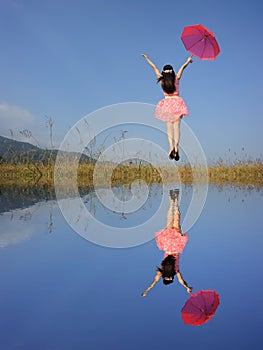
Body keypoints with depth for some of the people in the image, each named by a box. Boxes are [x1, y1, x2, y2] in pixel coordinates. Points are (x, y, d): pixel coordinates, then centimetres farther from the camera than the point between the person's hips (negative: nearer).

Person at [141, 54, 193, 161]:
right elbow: (183, 67, 17)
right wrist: (188, 60, 34)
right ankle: (176, 148, -18)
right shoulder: (176, 78, 1)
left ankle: (171, 147, -16)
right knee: (176, 126, -4)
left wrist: (147, 58, 25)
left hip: (167, 105, 1)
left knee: (169, 127, 3)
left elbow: (154, 67, 14)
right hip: (177, 103, -1)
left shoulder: (162, 79, 2)